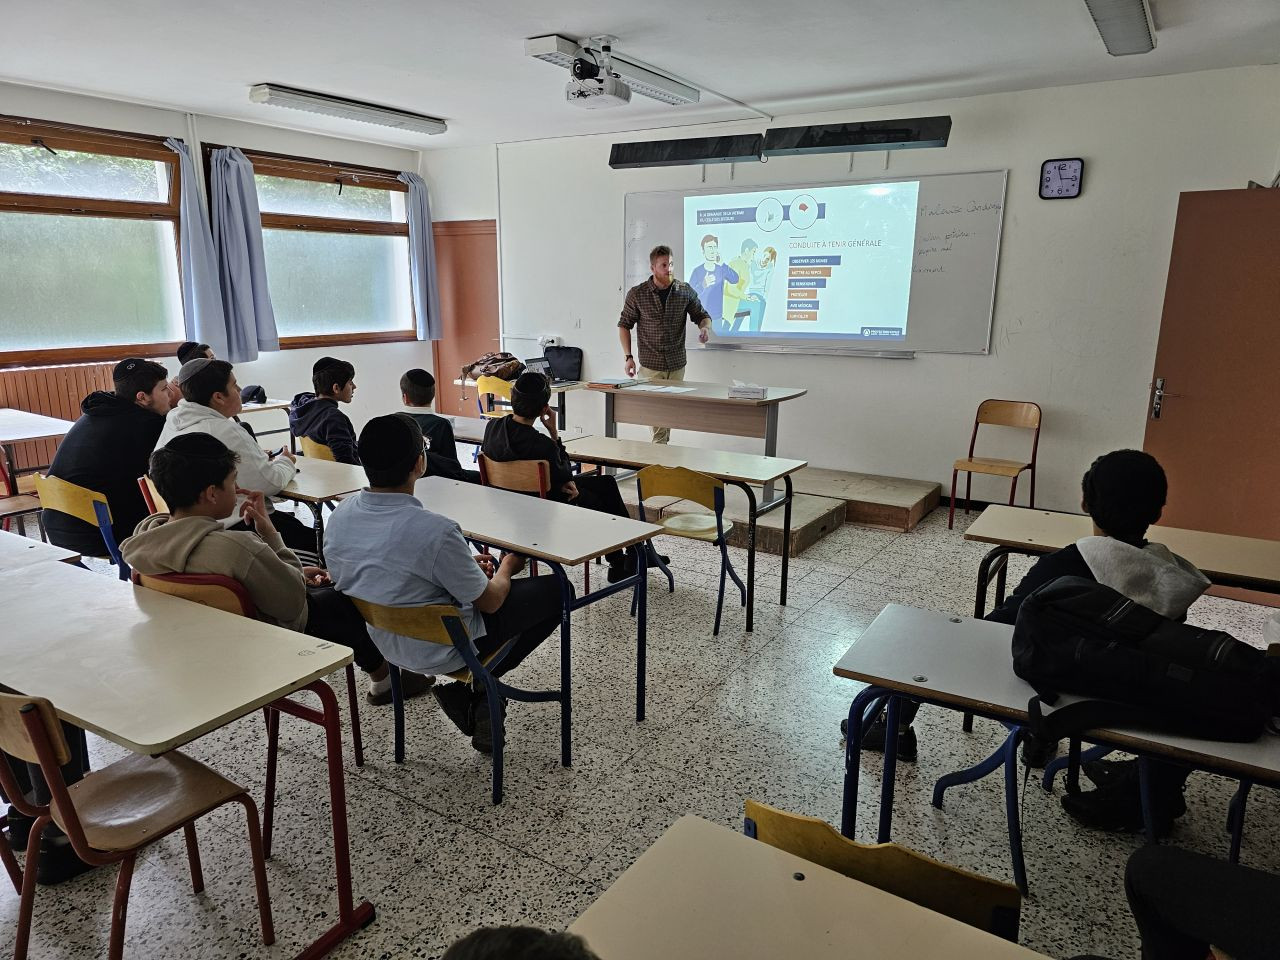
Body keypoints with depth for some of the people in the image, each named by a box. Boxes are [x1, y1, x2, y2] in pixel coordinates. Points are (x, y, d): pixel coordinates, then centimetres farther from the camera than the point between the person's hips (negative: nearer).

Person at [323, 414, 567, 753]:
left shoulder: (340, 514, -10)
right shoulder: (434, 530, -32)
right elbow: (489, 601, -17)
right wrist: (507, 567, 6)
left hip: (385, 642, 7)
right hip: (442, 650, -7)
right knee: (556, 590, 6)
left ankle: (469, 688, 16)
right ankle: (477, 688, 9)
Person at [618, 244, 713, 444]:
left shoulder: (685, 291, 1)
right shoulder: (637, 294, -4)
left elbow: (702, 316, 11)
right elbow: (624, 325, 3)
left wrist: (705, 328, -13)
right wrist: (628, 356, -6)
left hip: (677, 365, 3)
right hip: (650, 366, -3)